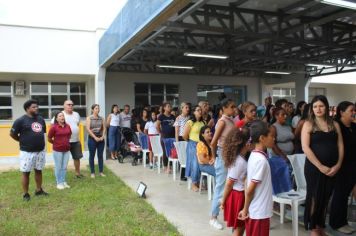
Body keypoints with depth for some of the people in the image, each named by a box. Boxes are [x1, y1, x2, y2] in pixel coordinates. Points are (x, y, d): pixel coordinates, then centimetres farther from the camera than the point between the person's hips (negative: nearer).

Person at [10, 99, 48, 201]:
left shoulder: (41, 119, 8)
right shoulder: (21, 120, -9)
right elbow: (12, 134, -4)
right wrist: (23, 141, 2)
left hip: (40, 151, 6)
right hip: (27, 152, -5)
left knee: (38, 170, 15)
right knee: (26, 172, 4)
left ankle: (39, 190, 28)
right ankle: (25, 194, 14)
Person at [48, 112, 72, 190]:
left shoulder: (68, 126, 2)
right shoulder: (54, 127, -12)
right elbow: (49, 138, -4)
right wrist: (56, 143, 7)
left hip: (66, 150, 4)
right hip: (57, 150, -4)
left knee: (64, 167, 12)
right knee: (58, 167, 5)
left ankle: (64, 182, 23)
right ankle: (59, 183, 16)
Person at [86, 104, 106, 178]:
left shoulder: (101, 118, 7)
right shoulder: (89, 118, -3)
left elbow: (104, 128, 6)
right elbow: (88, 129, -10)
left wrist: (102, 136, -8)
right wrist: (95, 137, -14)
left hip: (100, 138, 3)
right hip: (92, 138, -3)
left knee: (100, 155, 7)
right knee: (92, 156, 5)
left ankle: (101, 172, 15)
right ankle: (92, 172, 13)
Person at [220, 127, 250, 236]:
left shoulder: (239, 158, 2)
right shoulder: (239, 162, -26)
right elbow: (229, 183, -20)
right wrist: (223, 201, -12)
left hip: (240, 194, 9)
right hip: (238, 195, -9)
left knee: (238, 226, 20)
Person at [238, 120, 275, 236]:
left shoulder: (254, 155, 4)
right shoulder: (261, 160, -22)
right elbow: (250, 189, -21)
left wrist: (246, 209, 14)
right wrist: (245, 210, -9)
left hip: (254, 210, 8)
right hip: (259, 212, -8)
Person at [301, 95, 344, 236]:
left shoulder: (334, 124, 8)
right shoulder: (308, 124, -4)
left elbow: (340, 146, 6)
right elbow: (305, 147, -12)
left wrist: (338, 165, -8)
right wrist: (320, 166, -16)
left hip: (332, 168, 4)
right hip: (314, 168, -4)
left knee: (326, 198, 13)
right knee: (314, 197, 5)